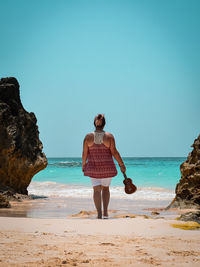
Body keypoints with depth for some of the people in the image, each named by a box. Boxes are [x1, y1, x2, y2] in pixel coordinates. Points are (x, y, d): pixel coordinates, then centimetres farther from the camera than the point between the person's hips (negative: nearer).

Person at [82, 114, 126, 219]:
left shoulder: (88, 137, -3)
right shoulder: (109, 136, -6)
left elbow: (85, 153, -1)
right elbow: (114, 152, -8)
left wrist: (83, 165, 12)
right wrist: (121, 164, -1)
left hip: (93, 167, 0)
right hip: (107, 167, 0)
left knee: (97, 190, 3)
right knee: (105, 188, 17)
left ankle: (99, 214, -6)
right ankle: (105, 213, 15)